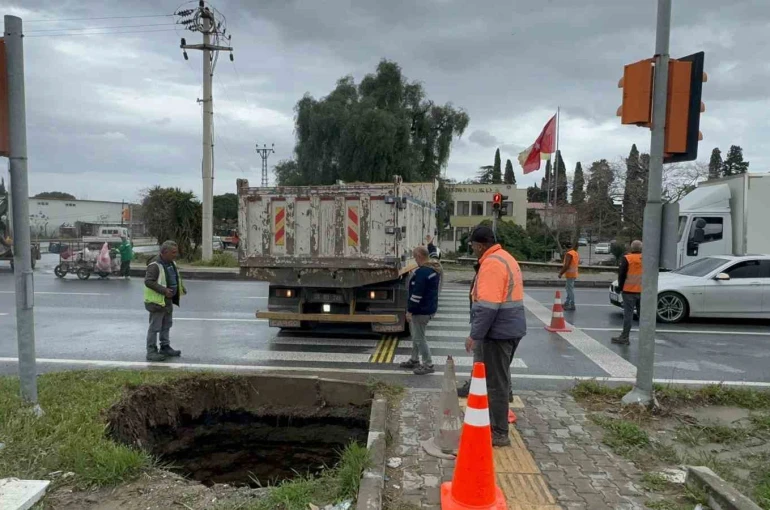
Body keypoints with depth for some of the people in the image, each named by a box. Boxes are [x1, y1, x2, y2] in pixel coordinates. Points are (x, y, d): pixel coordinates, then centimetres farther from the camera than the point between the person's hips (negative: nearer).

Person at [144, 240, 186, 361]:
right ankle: (151, 351, 6)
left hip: (168, 300, 9)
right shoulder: (155, 266, -21)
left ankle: (165, 347, 32)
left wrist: (181, 288, 6)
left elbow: (177, 278, 22)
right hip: (157, 301, -9)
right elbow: (148, 281, -26)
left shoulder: (172, 264, 8)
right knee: (155, 327, -2)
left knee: (166, 325, 19)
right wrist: (164, 290, -31)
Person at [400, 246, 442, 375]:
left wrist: (410, 310, -18)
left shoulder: (422, 272, -24)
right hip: (430, 307, 11)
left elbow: (417, 294, -25)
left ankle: (428, 365, 6)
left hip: (421, 310, -11)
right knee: (416, 335, 22)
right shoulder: (435, 268, 10)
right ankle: (414, 360, 32)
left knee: (419, 338, -1)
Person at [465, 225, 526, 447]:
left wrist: (475, 335, -20)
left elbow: (488, 306, -25)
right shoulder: (506, 258, 15)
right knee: (498, 380, 20)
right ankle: (495, 425, 32)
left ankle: (499, 434, 7)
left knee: (495, 383, -1)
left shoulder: (492, 264, -18)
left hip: (497, 331, -11)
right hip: (510, 329, 11)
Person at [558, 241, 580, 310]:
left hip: (570, 274, -9)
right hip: (574, 274, 9)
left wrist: (561, 273, -15)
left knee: (570, 289, -4)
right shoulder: (577, 254, 11)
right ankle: (566, 303, 26)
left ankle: (572, 305, -1)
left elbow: (566, 265, -22)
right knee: (569, 289, 18)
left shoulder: (569, 254, -16)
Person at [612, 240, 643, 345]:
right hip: (643, 291, 5)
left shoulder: (627, 258, -9)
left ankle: (624, 337, -2)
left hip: (629, 291, -4)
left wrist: (620, 287, 4)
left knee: (628, 314, -3)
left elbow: (621, 274, -8)